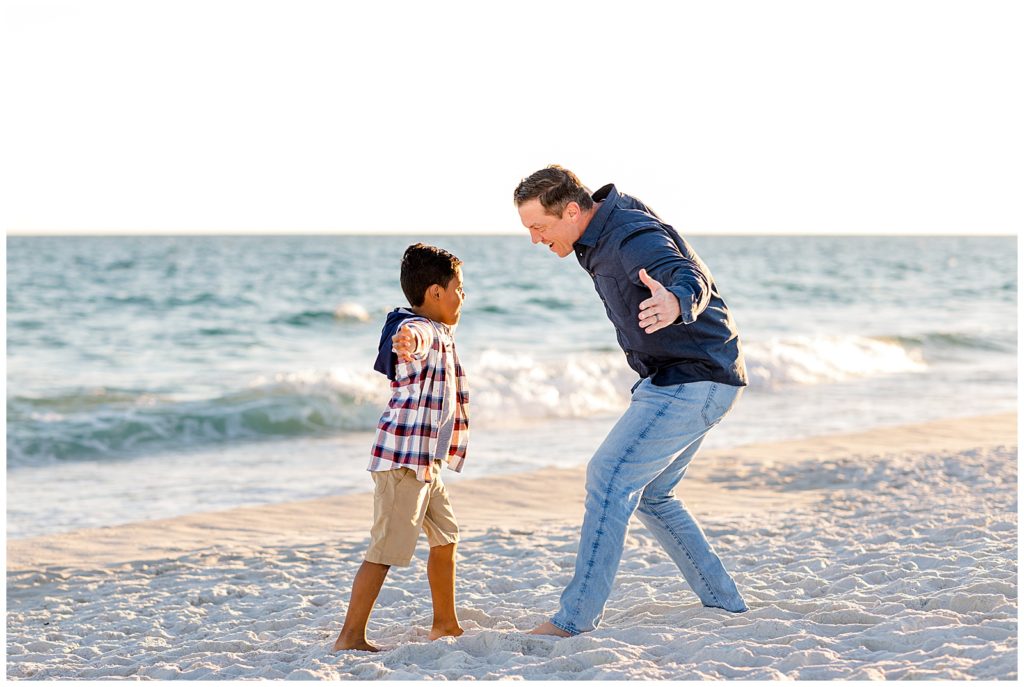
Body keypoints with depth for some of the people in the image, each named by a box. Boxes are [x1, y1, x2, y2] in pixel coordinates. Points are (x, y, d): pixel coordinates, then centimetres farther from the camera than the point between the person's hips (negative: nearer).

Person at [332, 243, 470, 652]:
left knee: (445, 538, 19)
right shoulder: (421, 331, -17)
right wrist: (406, 342, -65)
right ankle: (350, 637, -9)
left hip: (426, 461, 11)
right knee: (385, 549, -11)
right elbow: (413, 340, -43)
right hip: (403, 457, -11)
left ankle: (445, 624, 32)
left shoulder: (439, 333, 17)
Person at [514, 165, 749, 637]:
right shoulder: (601, 238, 8)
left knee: (609, 478, -17)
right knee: (650, 494, 17)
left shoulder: (633, 237, -23)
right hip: (675, 380, 11)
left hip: (695, 380, -11)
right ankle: (724, 604, 24)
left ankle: (576, 618, -16)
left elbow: (690, 279, -43)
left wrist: (675, 303, -65)